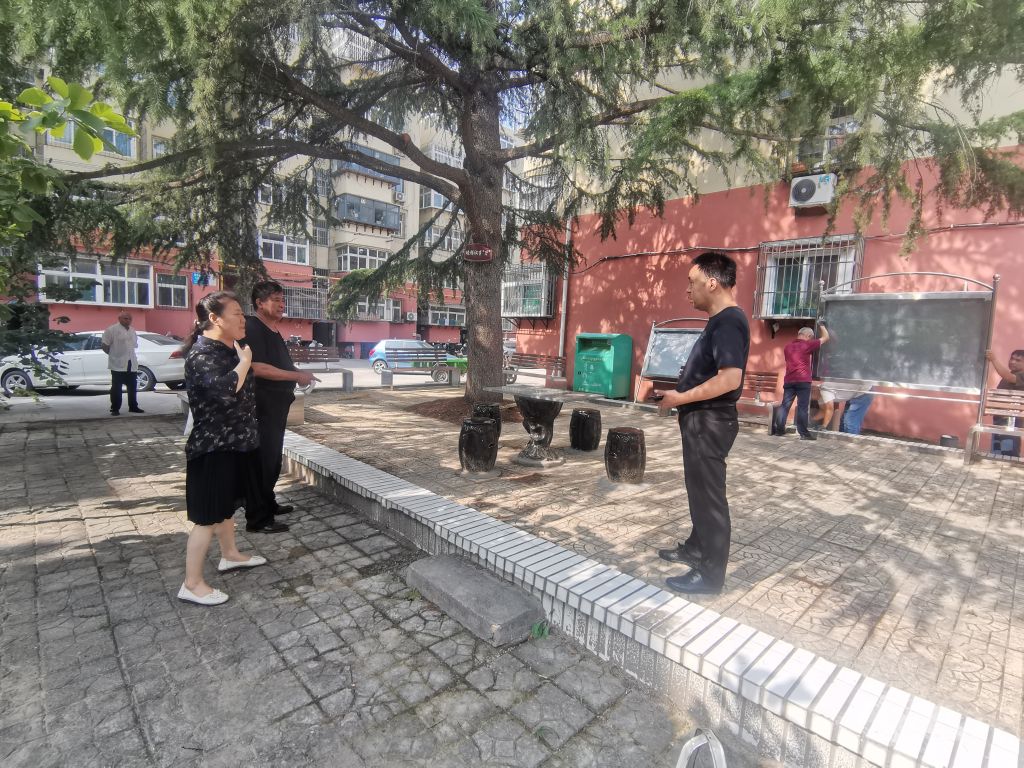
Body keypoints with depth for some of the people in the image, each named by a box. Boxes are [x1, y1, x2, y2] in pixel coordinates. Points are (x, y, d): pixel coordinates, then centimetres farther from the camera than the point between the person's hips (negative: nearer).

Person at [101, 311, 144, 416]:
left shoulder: (132, 331, 15)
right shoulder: (112, 330, -6)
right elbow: (104, 345, -7)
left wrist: (130, 355, 15)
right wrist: (113, 354, 3)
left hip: (131, 364, 6)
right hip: (118, 364, -6)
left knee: (132, 387, 11)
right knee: (116, 387, -1)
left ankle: (133, 407, 21)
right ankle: (115, 409, 5)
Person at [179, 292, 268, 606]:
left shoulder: (227, 349, 9)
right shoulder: (202, 353, -20)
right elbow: (225, 389, -38)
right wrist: (244, 362, -25)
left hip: (233, 442, 10)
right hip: (213, 447, -10)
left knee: (226, 504, 23)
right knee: (208, 515, -1)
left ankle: (230, 555, 40)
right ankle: (192, 584, 11)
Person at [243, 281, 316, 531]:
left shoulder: (273, 330, 16)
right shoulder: (252, 328, -14)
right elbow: (257, 368, -25)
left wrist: (299, 374, 10)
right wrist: (296, 375, -22)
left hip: (277, 403, 10)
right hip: (263, 405, -10)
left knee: (274, 456, 17)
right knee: (263, 458, -5)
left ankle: (268, 503, 31)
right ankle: (257, 518, 3)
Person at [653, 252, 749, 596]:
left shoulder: (728, 322, -19)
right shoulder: (720, 321, 13)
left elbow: (730, 378, -28)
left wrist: (681, 398, -22)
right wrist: (681, 383, 12)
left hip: (710, 421, -11)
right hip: (702, 419, 11)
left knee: (709, 494, 0)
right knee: (700, 490, 21)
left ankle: (710, 575, 13)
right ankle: (696, 548, 38)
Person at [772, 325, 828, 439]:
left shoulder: (787, 346, 15)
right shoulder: (807, 345, -1)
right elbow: (825, 337, 9)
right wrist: (821, 325, 25)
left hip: (789, 380, 5)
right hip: (803, 380, -5)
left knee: (785, 405, 6)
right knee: (802, 407, -3)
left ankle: (779, 430, 7)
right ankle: (804, 433, -1)